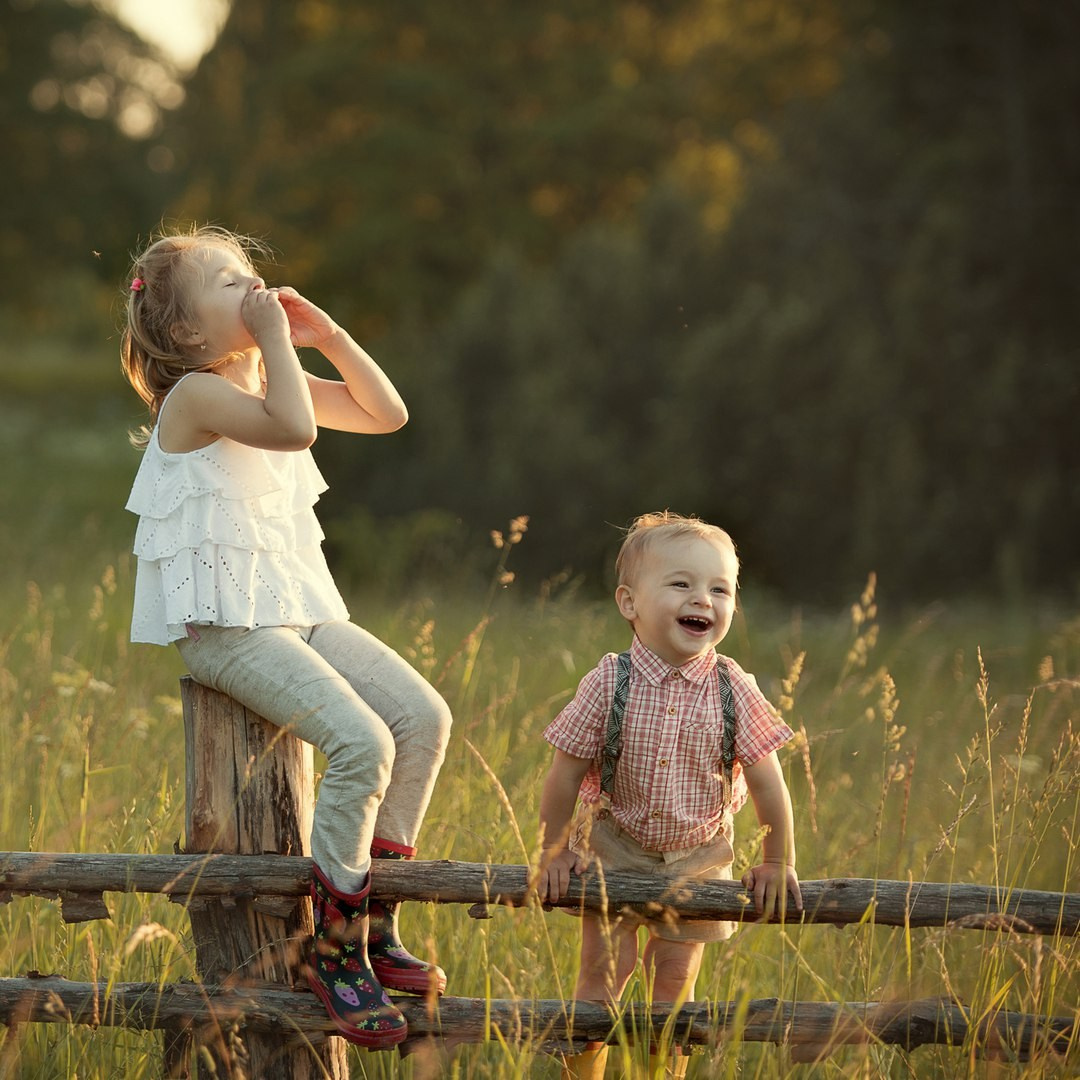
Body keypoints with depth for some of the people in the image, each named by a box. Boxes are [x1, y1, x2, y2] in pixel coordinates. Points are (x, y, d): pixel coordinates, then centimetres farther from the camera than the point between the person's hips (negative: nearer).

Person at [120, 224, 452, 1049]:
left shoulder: (275, 377, 13)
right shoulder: (197, 394, -14)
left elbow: (386, 413, 13)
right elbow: (292, 428, -32)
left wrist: (327, 335, 4)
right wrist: (275, 337, -22)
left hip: (303, 610, 9)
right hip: (225, 627, -9)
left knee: (423, 716, -6)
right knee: (361, 742, -24)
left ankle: (376, 923, 4)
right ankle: (337, 950, -10)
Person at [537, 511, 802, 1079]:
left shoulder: (733, 691, -15)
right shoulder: (608, 685, -18)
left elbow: (766, 783, -6)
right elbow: (565, 776, -8)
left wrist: (778, 863, -2)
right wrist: (553, 851, -4)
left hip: (698, 858, 1)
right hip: (615, 850, -1)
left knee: (674, 982, 6)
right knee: (602, 973, 0)